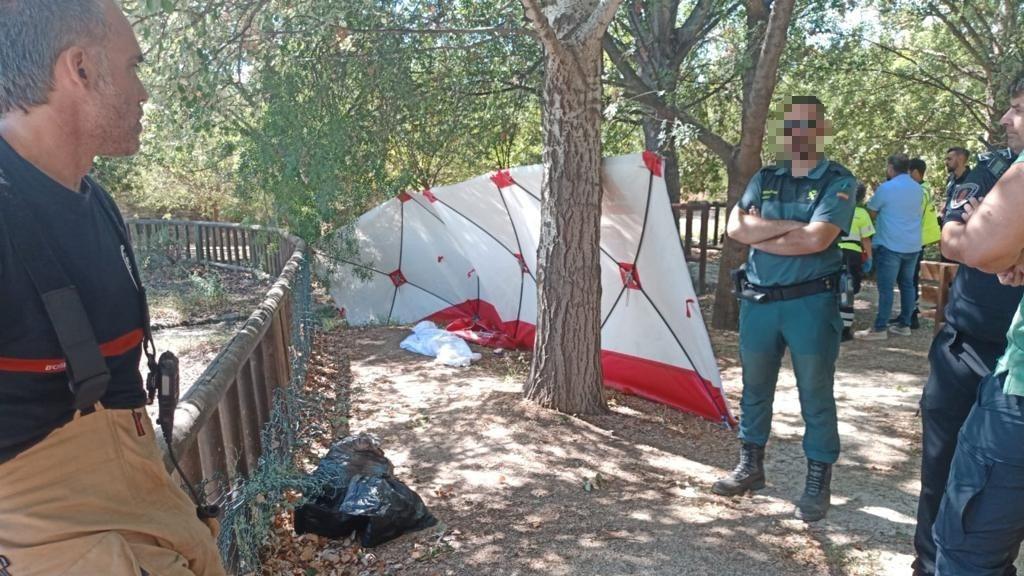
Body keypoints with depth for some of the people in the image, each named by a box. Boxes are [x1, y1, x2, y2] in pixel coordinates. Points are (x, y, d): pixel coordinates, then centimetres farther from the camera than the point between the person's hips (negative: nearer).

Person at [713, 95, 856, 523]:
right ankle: (750, 466, 30)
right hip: (758, 300, 5)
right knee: (755, 388, 15)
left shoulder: (838, 182, -5)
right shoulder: (764, 179, 8)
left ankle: (818, 483, 17)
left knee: (816, 395, 4)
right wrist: (789, 225, -15)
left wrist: (760, 234, -9)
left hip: (811, 302, -5)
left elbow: (816, 240, -21)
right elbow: (736, 228, -6)